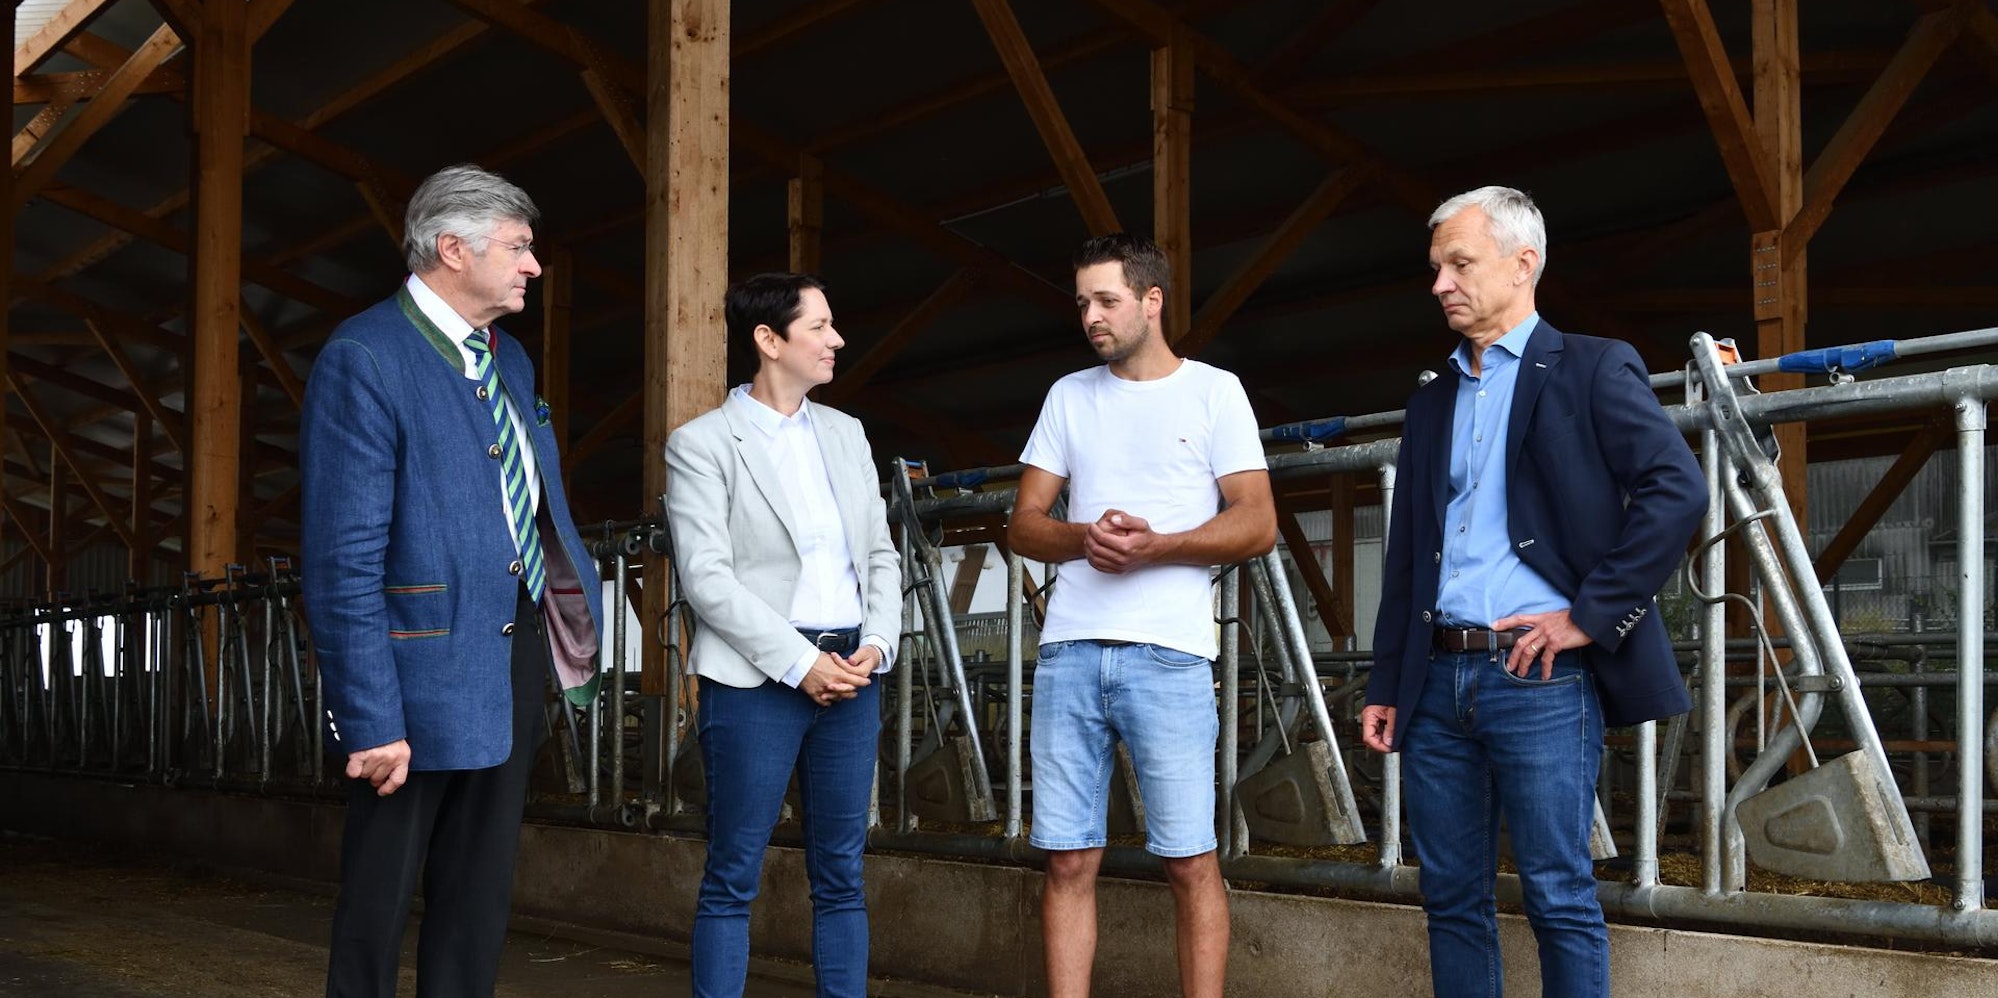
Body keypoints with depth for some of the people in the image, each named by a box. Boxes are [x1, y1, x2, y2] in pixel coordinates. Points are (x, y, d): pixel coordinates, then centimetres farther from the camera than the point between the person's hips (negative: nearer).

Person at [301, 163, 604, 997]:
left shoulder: (509, 359, 11)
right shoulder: (364, 359, -15)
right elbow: (343, 561, -19)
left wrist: (576, 610, 6)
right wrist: (371, 719, -22)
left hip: (516, 658, 8)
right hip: (427, 670, -8)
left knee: (480, 895, 16)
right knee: (380, 896, 6)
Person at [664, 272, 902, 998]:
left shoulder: (844, 433, 15)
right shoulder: (701, 443, -3)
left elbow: (879, 553, 15)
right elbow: (706, 577, -11)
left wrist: (876, 644, -2)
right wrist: (800, 663, -15)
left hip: (851, 675, 5)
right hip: (756, 680, -5)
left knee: (841, 874, 8)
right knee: (733, 877, 0)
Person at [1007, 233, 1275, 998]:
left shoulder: (1213, 391, 4)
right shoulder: (1068, 396, 15)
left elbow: (1258, 526, -2)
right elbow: (1023, 525, 12)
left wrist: (1155, 547, -16)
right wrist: (1084, 537, -9)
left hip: (1168, 654, -3)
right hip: (1069, 651, 3)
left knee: (1190, 861, -1)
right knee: (1069, 860, 4)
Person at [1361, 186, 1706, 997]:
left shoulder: (1592, 369, 0)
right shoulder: (1431, 403, 18)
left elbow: (1677, 491, -12)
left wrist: (1591, 615, -14)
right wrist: (1386, 686, 14)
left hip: (1538, 679, -6)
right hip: (1438, 680, 6)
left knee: (1560, 898, -2)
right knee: (1451, 898, 9)